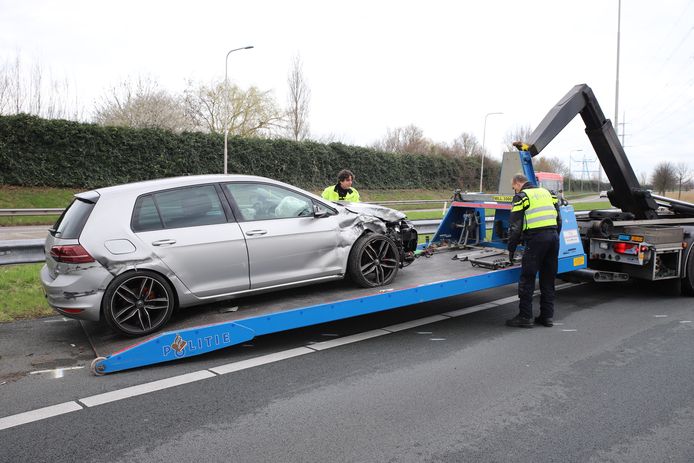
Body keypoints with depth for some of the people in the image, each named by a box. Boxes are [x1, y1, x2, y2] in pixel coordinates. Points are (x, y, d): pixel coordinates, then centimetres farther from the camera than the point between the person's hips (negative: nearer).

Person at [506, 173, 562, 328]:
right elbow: (558, 220, 20)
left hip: (536, 238, -7)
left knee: (527, 279, 0)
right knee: (548, 279, 13)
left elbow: (515, 226, -3)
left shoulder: (521, 196, 2)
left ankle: (525, 317, 2)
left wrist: (511, 248, 4)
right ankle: (547, 316, 17)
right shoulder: (547, 193, 22)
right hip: (553, 236, 7)